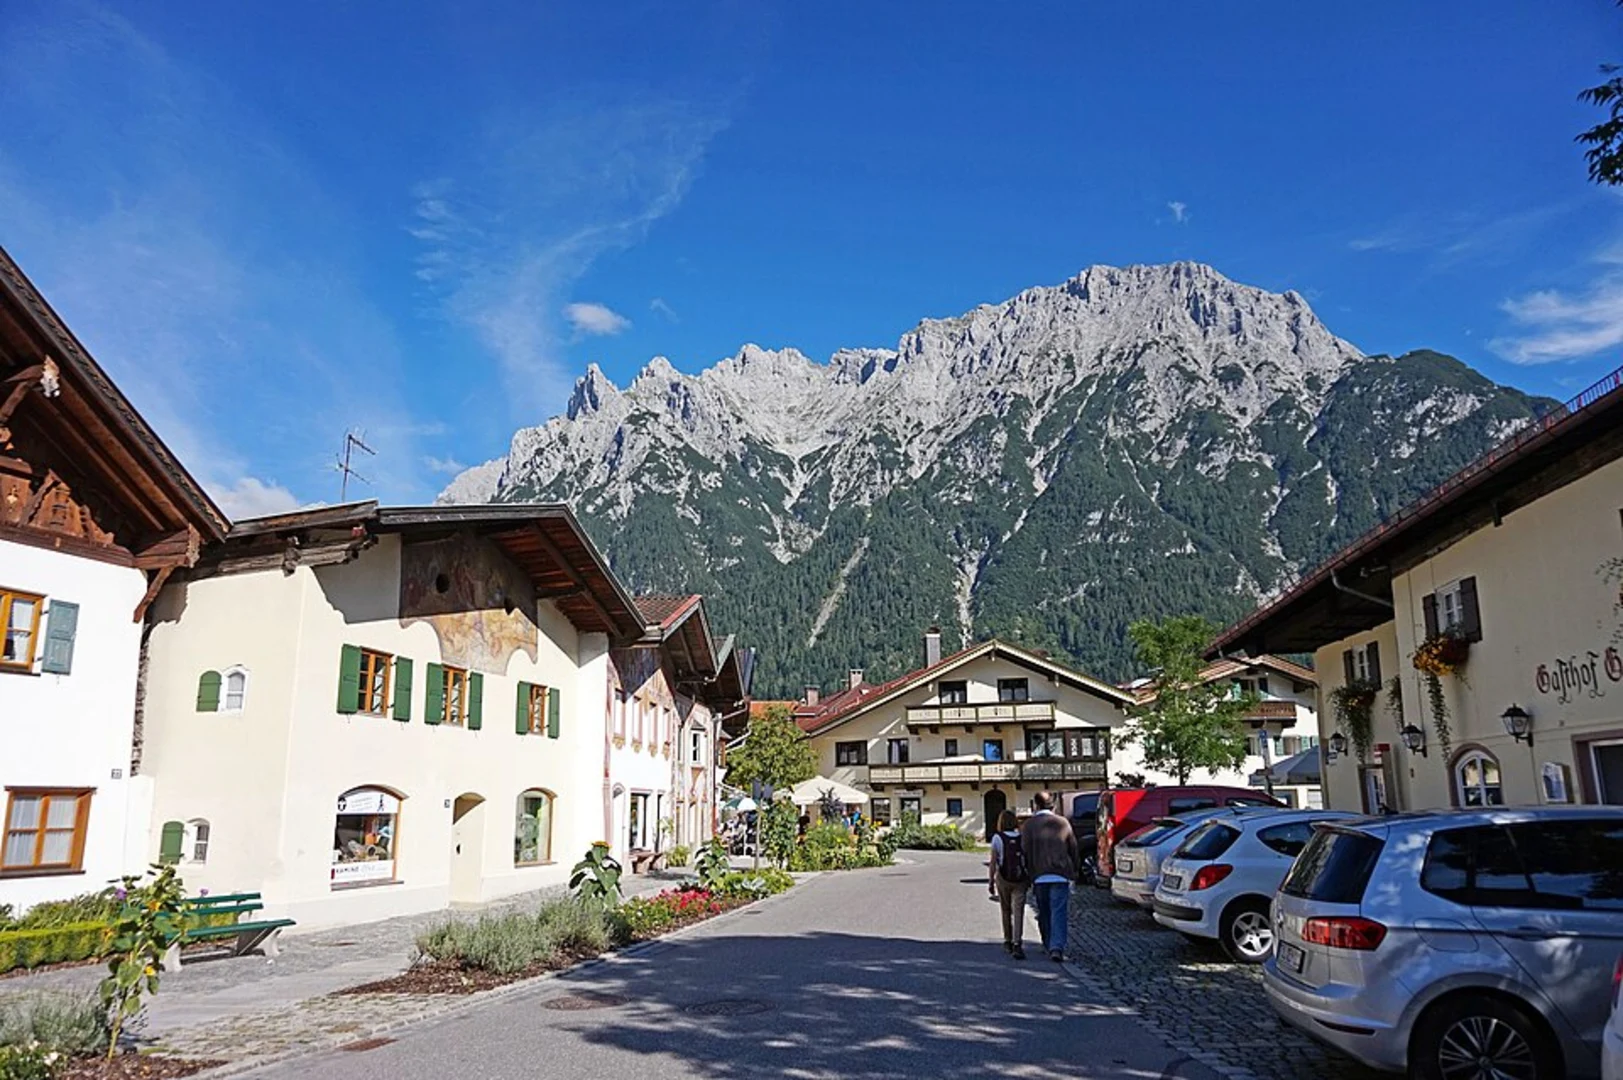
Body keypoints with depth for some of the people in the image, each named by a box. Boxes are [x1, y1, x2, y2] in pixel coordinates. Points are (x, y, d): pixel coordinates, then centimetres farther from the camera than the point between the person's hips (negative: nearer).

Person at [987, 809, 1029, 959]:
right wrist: (1031, 879, 14)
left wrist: (990, 881, 1)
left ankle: (1008, 942, 26)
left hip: (1003, 879, 0)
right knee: (1018, 912, -3)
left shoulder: (997, 838, -3)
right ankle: (1017, 944, -18)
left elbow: (993, 862, -5)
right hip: (1021, 879, 0)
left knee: (1006, 911, 17)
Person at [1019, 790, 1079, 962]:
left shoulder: (1028, 825, 0)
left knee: (1044, 914, 14)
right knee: (1059, 913, -3)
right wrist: (1073, 871, 20)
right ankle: (1057, 947, -16)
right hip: (1061, 876, 0)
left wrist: (1030, 874, 5)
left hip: (1039, 876, 0)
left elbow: (1026, 852, -4)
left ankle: (1049, 946, 22)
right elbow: (1074, 850, 9)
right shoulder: (1063, 823, 5)